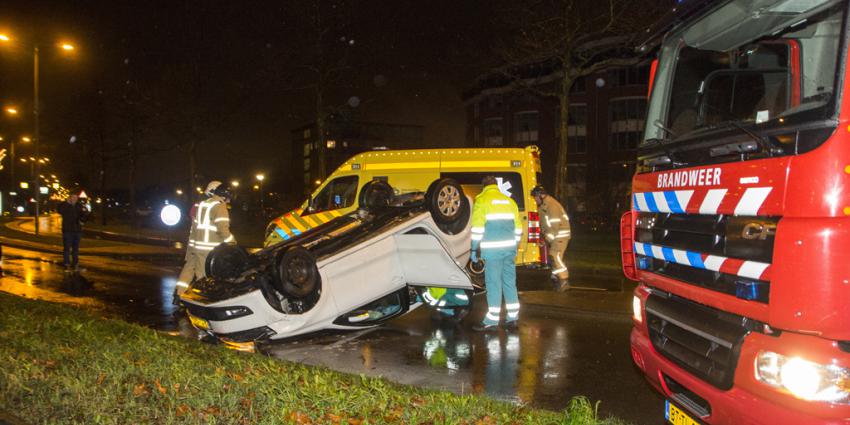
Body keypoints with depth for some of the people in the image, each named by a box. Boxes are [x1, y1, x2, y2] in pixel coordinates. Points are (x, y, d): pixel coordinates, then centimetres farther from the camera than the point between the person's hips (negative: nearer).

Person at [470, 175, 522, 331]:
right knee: (510, 282, 11)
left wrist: (474, 249, -4)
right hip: (509, 248, 5)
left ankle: (492, 320, 1)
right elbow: (518, 227, 17)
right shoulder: (509, 201, 14)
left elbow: (477, 227, -9)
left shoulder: (481, 200, -2)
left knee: (493, 283, -2)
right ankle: (512, 318, 15)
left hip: (492, 249, -5)